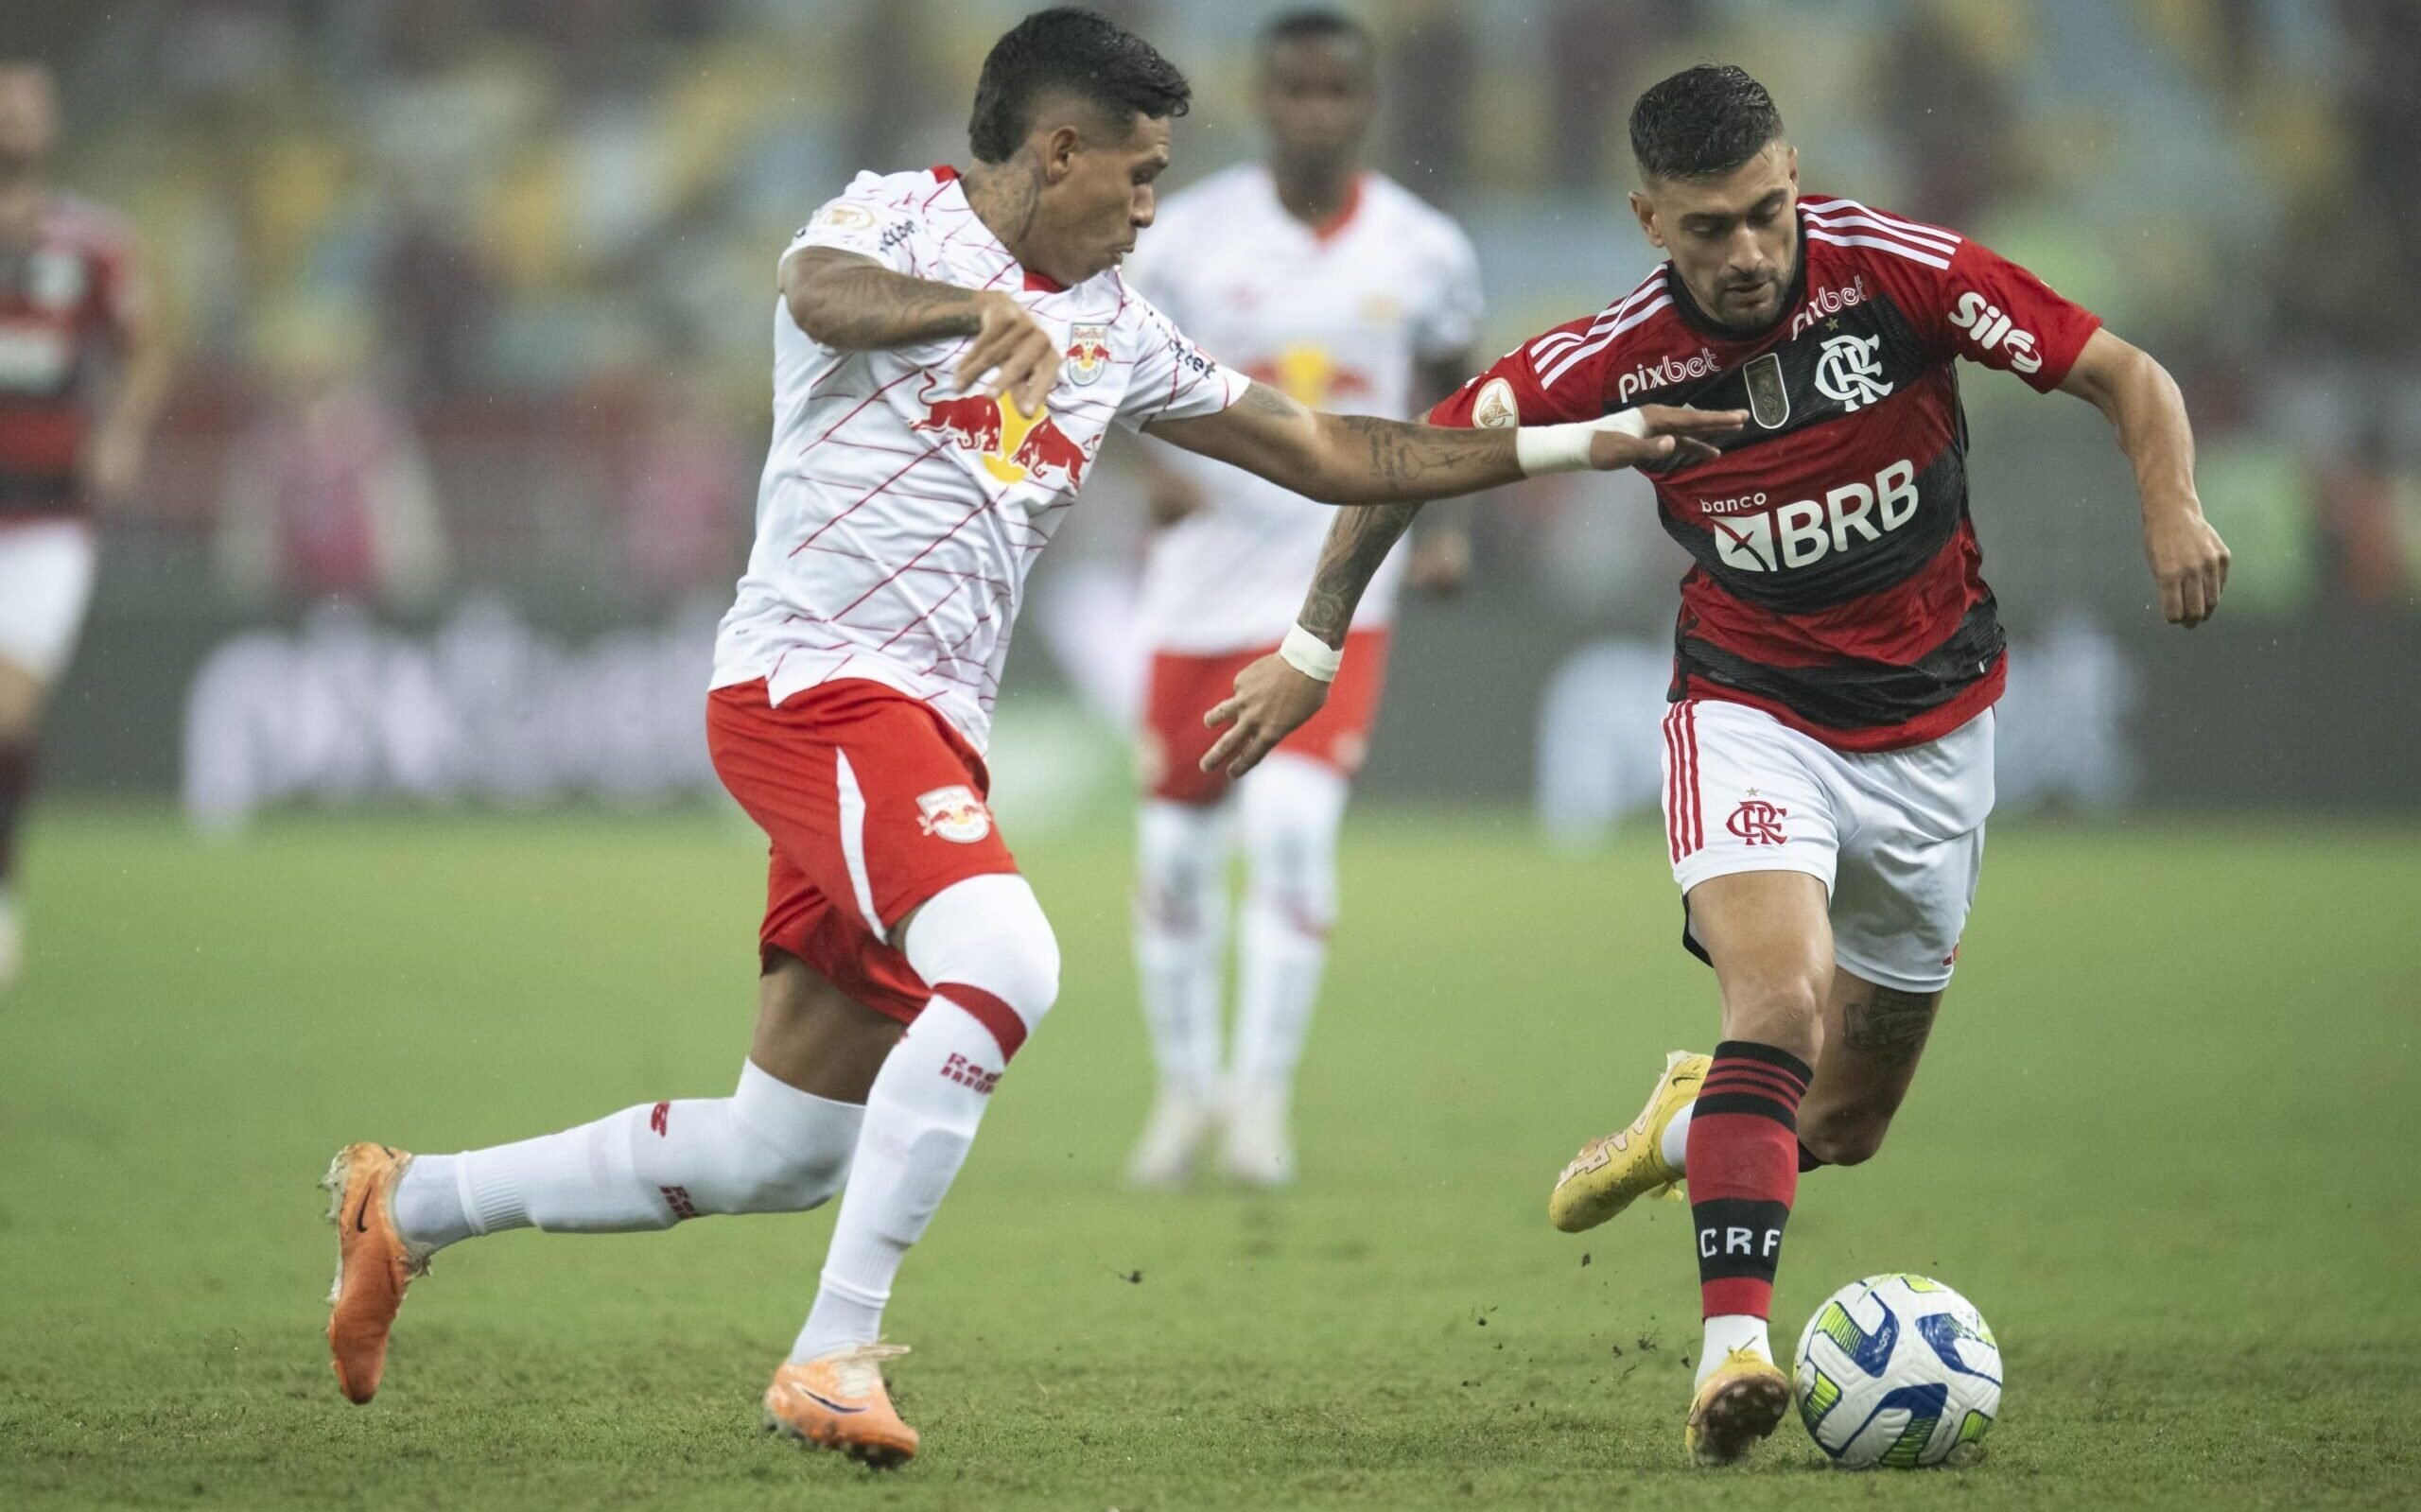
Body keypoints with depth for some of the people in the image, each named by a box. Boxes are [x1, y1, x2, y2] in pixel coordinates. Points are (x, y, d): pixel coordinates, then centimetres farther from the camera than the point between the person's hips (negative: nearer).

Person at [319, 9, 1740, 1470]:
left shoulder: (1116, 331, 20)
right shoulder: (901, 217, 0)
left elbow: (1329, 453, 23)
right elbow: (823, 294, -24)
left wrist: (1574, 445, 19)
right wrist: (977, 309, -44)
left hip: (933, 736, 8)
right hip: (815, 678, -8)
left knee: (781, 1156, 7)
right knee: (1006, 965, -31)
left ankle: (413, 1201, 24)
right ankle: (836, 1354, -29)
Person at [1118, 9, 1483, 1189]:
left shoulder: (1425, 252, -2)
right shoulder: (1189, 235, -6)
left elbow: (1452, 389, 14)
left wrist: (1447, 521, 0)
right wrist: (1156, 462, -15)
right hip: (1205, 574, 1)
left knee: (1293, 825, -18)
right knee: (1176, 845, 7)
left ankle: (1264, 1094, -8)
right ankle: (1188, 1083, 28)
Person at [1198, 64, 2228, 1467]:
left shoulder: (1901, 271, -18)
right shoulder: (1617, 358, -17)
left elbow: (2129, 378, -12)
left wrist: (2173, 506, -30)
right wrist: (1314, 641, -8)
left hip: (1932, 719, 2)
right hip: (1752, 707, -2)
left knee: (1844, 1124, 11)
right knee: (1779, 1001, -29)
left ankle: (1700, 1118, 44)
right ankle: (1734, 1349, -32)